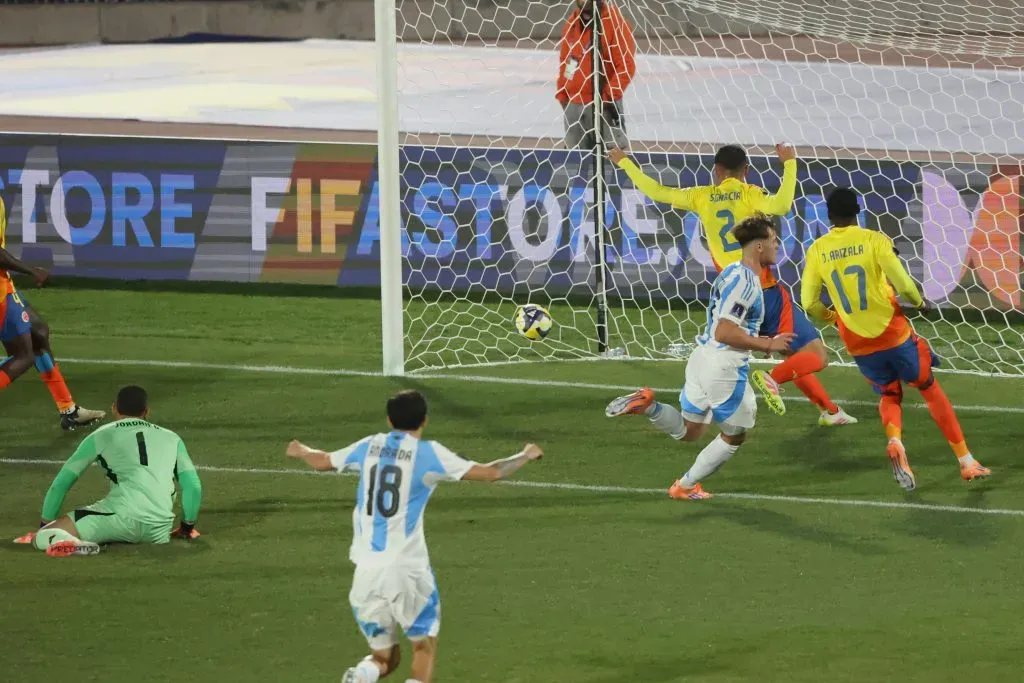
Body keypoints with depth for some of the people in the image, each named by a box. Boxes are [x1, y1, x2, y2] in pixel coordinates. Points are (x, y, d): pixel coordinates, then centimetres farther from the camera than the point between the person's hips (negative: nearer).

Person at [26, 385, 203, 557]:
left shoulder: (101, 436, 17)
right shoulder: (171, 439, 23)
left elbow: (61, 484, 18)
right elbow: (193, 487, 19)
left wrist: (46, 524, 29)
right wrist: (187, 527, 33)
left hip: (121, 515, -3)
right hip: (159, 532, 3)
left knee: (40, 539, -3)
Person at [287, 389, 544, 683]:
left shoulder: (370, 447, 9)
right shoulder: (429, 453, -4)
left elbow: (322, 461, 27)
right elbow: (490, 473, -3)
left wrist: (300, 450, 50)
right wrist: (525, 456, 16)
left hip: (366, 568, 4)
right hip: (407, 567, -4)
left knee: (383, 656, 15)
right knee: (425, 645, 12)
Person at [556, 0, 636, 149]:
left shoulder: (616, 23, -14)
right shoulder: (572, 23, 7)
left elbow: (626, 64, -15)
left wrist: (611, 95, -19)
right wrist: (562, 97, 13)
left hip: (602, 104, -7)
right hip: (574, 105, 7)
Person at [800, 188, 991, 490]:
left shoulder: (817, 250, -3)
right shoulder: (874, 240, -11)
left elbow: (810, 303, -3)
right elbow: (903, 284, -17)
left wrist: (830, 316, 19)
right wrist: (919, 302, 5)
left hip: (858, 343, 3)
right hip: (893, 333, -3)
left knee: (889, 395, 22)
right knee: (930, 389, 14)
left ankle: (894, 441, -10)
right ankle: (966, 460, 14)